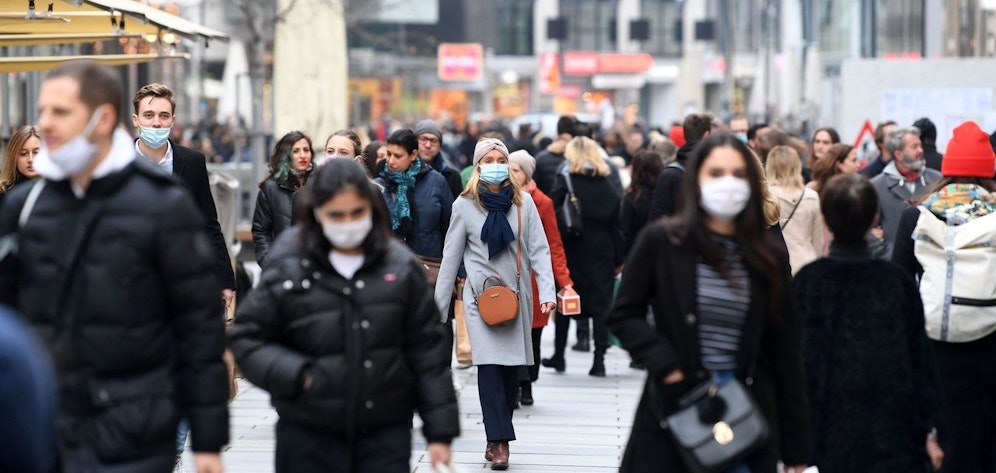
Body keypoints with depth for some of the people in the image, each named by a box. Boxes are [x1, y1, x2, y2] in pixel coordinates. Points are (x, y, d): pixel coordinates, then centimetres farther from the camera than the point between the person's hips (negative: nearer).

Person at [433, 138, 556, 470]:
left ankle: (497, 437, 12)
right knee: (490, 366, -13)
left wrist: (547, 292, -9)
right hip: (480, 294, -2)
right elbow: (451, 258, 6)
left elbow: (539, 250, 3)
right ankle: (500, 442, -15)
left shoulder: (523, 203, 4)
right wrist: (438, 307, 6)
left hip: (516, 295, 2)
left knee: (511, 368, 1)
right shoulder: (465, 205, 2)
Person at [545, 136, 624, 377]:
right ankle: (599, 359, -3)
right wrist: (619, 260, 11)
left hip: (571, 250, -2)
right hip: (601, 254, 2)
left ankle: (559, 356, 18)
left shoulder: (565, 181, -7)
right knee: (600, 305, 3)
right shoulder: (610, 188, 4)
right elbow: (617, 227, 7)